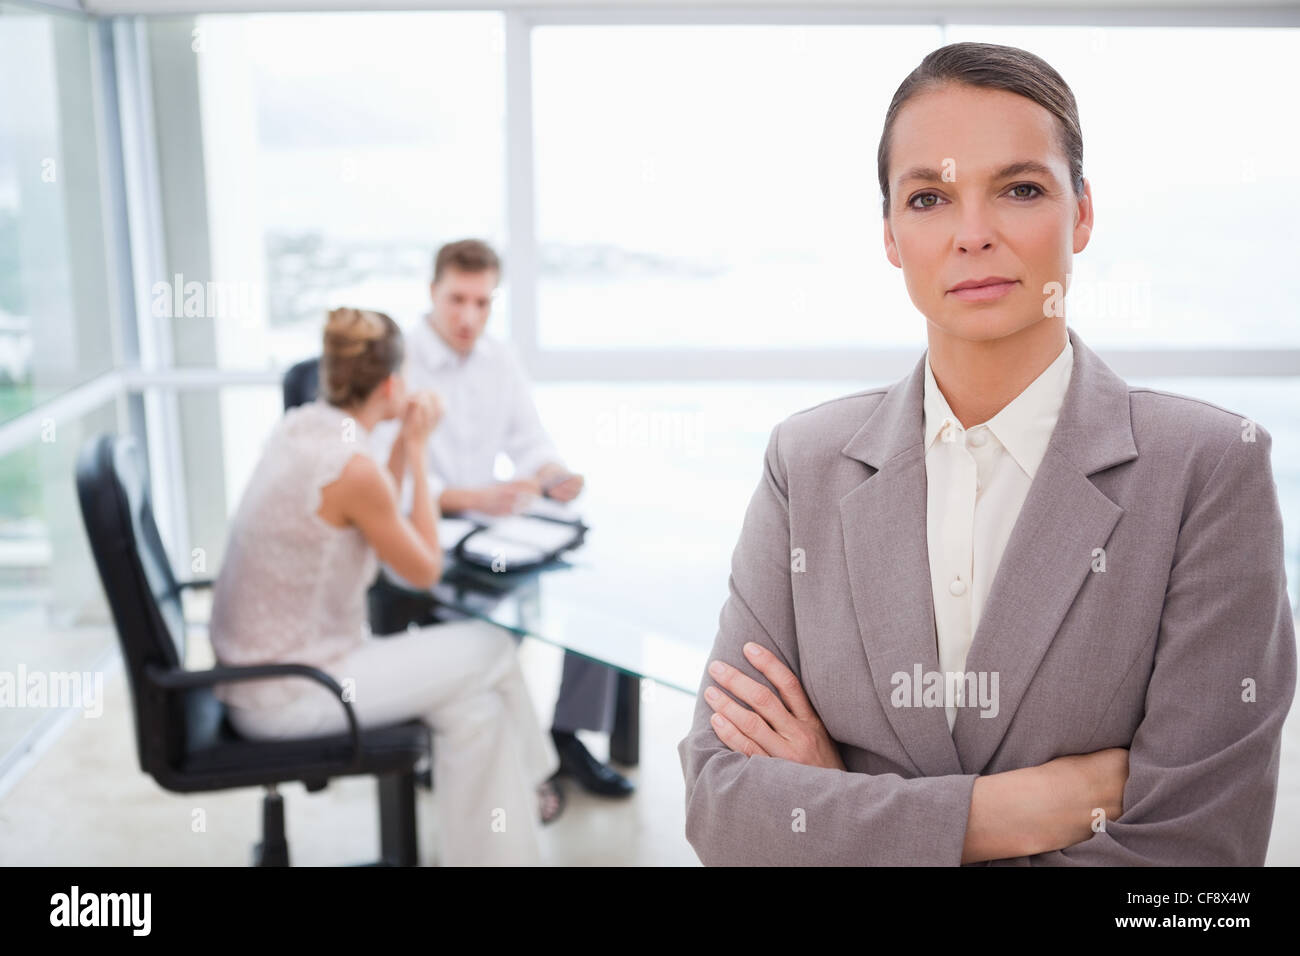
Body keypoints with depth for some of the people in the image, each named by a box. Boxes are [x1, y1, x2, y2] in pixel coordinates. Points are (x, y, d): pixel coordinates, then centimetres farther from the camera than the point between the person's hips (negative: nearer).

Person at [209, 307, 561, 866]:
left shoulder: (298, 426, 2)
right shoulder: (353, 467, -25)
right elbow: (426, 569, -9)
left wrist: (404, 445, 5)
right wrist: (417, 452, -6)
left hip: (256, 668, 9)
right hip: (287, 699, -8)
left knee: (472, 702, 13)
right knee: (491, 649, 4)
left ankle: (484, 850, 26)